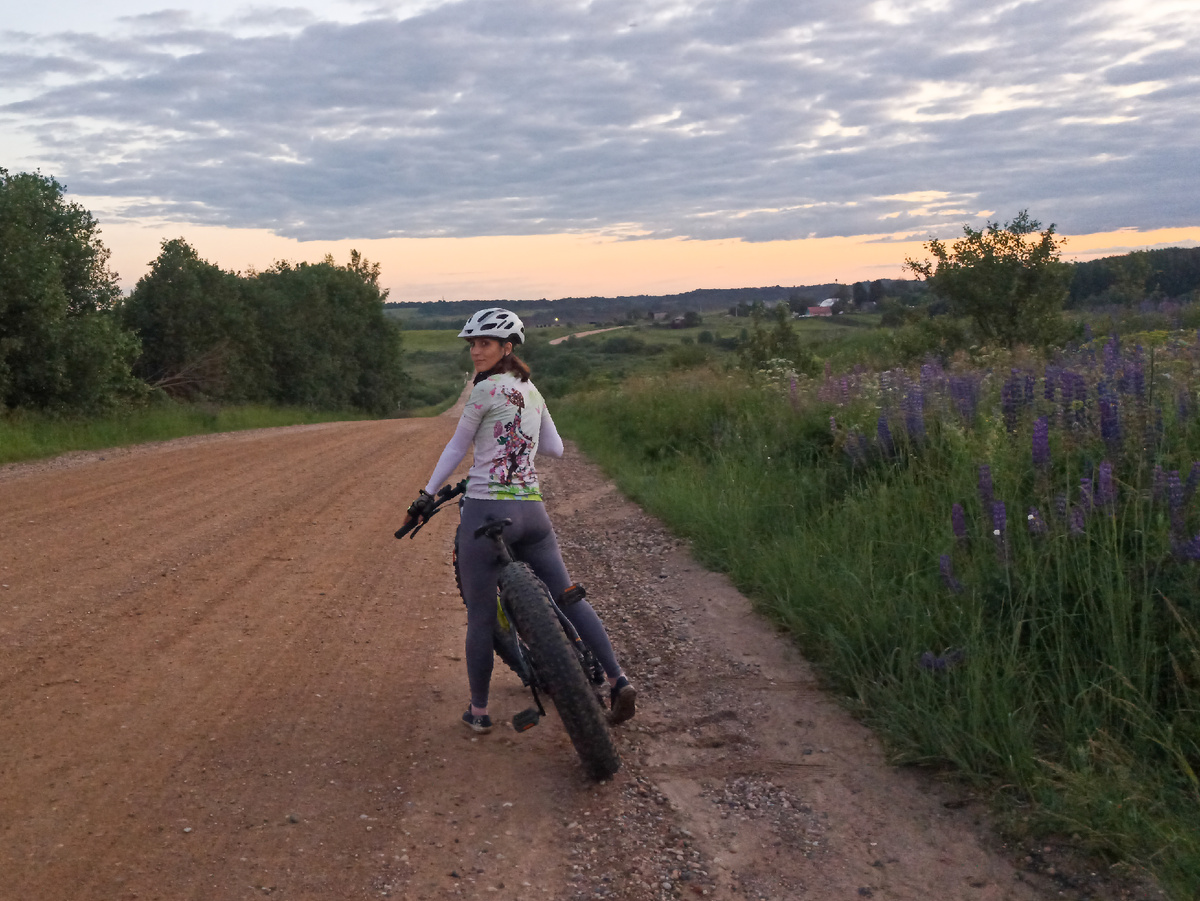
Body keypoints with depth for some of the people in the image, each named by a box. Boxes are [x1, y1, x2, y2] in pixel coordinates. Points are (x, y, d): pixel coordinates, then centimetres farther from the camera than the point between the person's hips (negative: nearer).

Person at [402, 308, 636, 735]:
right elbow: (555, 448, 23)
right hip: (533, 510, 7)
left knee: (481, 616, 6)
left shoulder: (486, 389, -8)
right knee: (568, 596, 14)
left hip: (487, 511, -7)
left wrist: (426, 496, 6)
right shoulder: (532, 391, 14)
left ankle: (478, 712, 17)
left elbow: (456, 449, -2)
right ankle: (618, 679, 8)